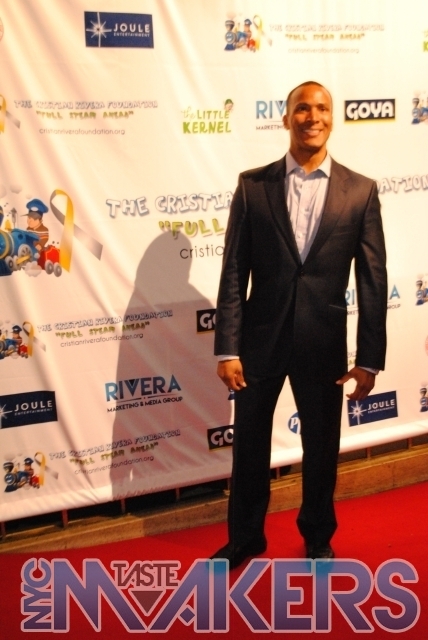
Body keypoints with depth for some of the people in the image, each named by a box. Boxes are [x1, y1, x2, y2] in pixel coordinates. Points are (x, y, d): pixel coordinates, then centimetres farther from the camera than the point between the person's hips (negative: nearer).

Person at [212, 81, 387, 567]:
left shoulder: (360, 191, -2)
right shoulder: (252, 185, -2)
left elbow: (373, 280, -2)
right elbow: (234, 273, -4)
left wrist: (369, 358, -5)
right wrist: (228, 348, -8)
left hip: (324, 342, 0)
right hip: (261, 338, 0)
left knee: (321, 448, 15)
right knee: (249, 445, 13)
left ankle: (318, 538, 40)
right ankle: (245, 537, 36)